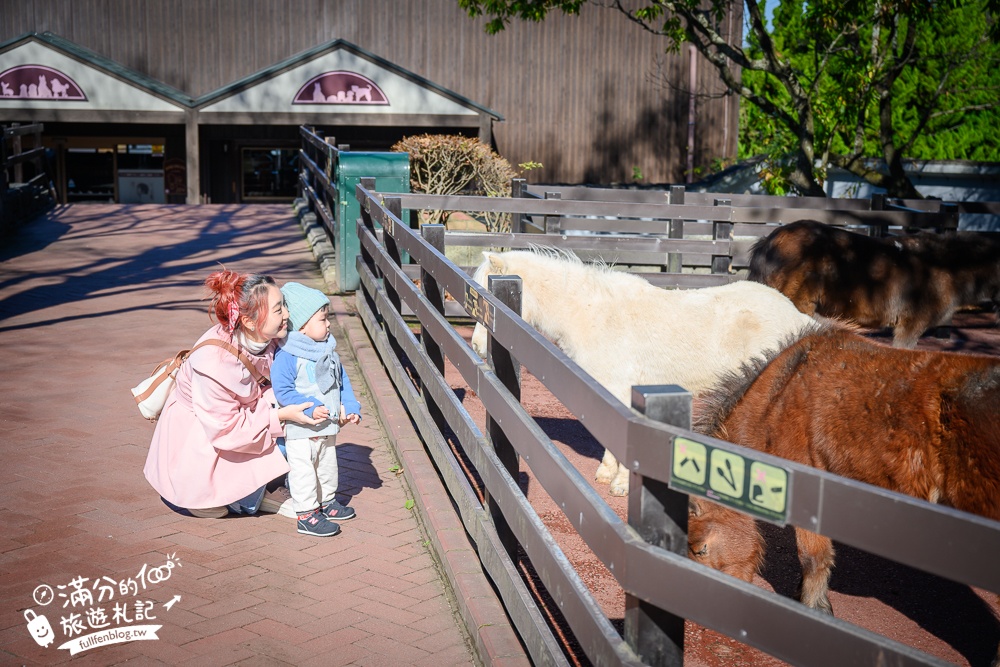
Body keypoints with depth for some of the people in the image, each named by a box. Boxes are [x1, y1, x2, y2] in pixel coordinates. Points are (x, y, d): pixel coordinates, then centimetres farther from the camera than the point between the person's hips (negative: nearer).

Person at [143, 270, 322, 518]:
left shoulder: (268, 340, -19)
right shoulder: (213, 362, -38)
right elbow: (226, 431, -29)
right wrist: (280, 416, -31)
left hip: (238, 414, 7)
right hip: (194, 431, -7)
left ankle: (259, 492, 1)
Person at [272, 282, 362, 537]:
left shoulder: (329, 349, 5)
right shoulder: (286, 355, -20)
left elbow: (342, 380, 13)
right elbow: (282, 391, -23)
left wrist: (351, 407, 2)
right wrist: (310, 408, -28)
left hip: (328, 426, 8)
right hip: (300, 431, -8)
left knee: (328, 465, 21)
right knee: (303, 470, 0)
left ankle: (327, 501, 40)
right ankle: (306, 515, 8)